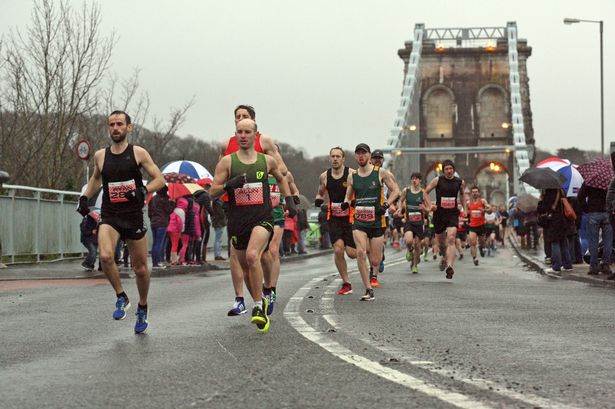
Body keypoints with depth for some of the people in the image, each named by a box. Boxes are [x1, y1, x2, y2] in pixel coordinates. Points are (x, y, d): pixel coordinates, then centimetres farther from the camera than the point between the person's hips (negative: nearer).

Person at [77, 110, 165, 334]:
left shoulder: (138, 153, -2)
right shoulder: (100, 156, 6)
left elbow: (159, 179, -2)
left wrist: (143, 191, -20)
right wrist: (85, 198, 12)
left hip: (134, 216, -1)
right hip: (110, 216, 1)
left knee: (140, 268, 7)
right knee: (106, 256, -26)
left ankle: (142, 308, 31)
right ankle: (121, 298, -4)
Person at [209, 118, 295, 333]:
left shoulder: (267, 161, 7)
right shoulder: (227, 162, 2)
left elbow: (281, 179, 27)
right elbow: (212, 192, -1)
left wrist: (289, 200, 15)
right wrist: (229, 185, -19)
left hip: (262, 218, -2)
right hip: (238, 221, 2)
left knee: (252, 256, -26)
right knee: (245, 267, 10)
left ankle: (258, 306, -17)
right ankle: (260, 302, 34)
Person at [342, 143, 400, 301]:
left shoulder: (381, 173, -1)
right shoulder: (352, 176, 7)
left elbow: (395, 191, 3)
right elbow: (348, 196, 19)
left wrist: (386, 205, -12)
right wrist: (346, 203, -4)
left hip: (377, 221, -1)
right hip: (359, 222, 1)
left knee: (375, 260, 4)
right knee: (361, 252, -24)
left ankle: (374, 275, 44)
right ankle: (369, 290, -16)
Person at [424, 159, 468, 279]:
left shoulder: (460, 182, 3)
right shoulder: (437, 180, -3)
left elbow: (462, 194, 23)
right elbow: (425, 192, 5)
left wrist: (465, 209, 16)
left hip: (453, 214, -1)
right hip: (439, 214, 1)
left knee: (451, 239, -20)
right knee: (441, 241, 15)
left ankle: (450, 266, -30)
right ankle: (444, 257, 48)